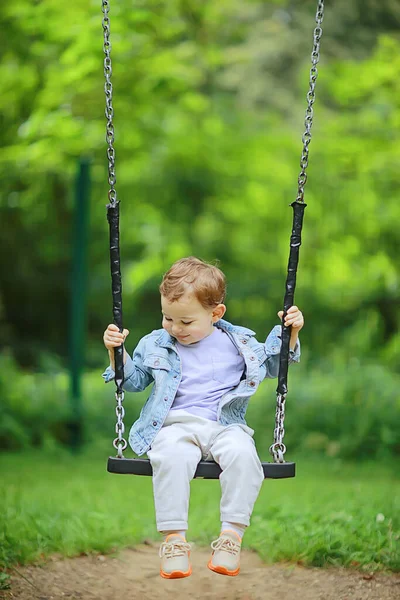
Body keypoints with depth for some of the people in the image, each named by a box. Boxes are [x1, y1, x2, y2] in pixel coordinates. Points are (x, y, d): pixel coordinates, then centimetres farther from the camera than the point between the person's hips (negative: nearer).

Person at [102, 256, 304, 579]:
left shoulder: (238, 341, 12)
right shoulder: (156, 344, 14)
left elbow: (273, 364, 23)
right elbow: (134, 380, 24)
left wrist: (290, 334, 8)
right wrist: (117, 352, 8)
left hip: (225, 427, 0)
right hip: (175, 426, 0)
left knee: (242, 455, -34)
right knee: (171, 457, -36)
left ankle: (232, 534, -27)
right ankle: (174, 538, -30)